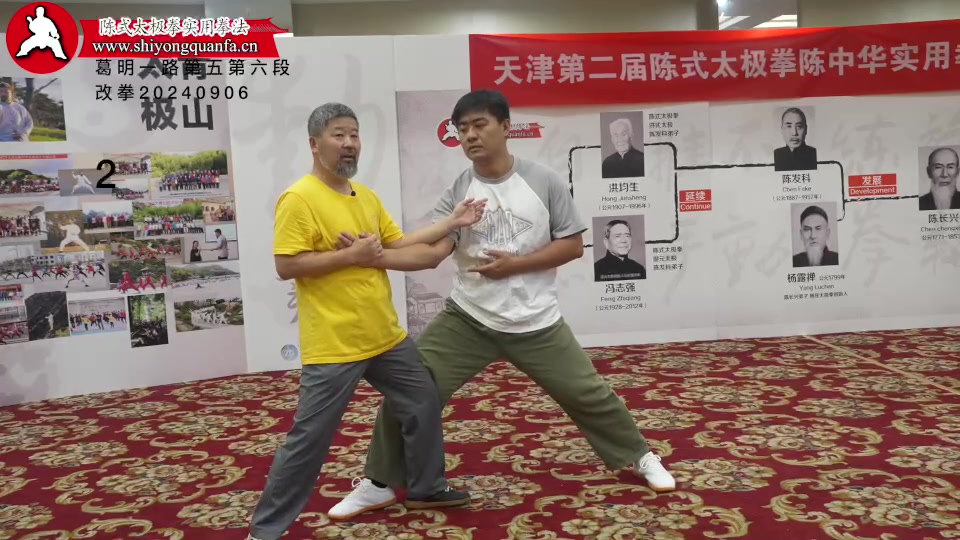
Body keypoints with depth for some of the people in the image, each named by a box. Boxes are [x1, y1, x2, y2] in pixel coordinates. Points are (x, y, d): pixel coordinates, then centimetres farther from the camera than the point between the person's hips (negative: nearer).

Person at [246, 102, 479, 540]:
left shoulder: (367, 196, 11)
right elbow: (285, 266, -20)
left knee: (424, 403, 18)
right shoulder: (299, 199, -14)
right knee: (310, 438, -1)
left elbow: (397, 245, 15)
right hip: (333, 347, -8)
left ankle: (427, 489, 38)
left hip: (386, 337, 8)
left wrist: (451, 223, 8)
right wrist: (352, 255, -21)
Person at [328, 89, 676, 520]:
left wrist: (515, 265, -16)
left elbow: (573, 245, -5)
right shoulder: (456, 194, -4)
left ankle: (639, 457, 38)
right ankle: (379, 484, 16)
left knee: (588, 394, 9)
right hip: (467, 319, 1)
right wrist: (372, 255, -33)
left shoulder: (543, 182, -6)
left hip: (535, 324, -1)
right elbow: (430, 253, -17)